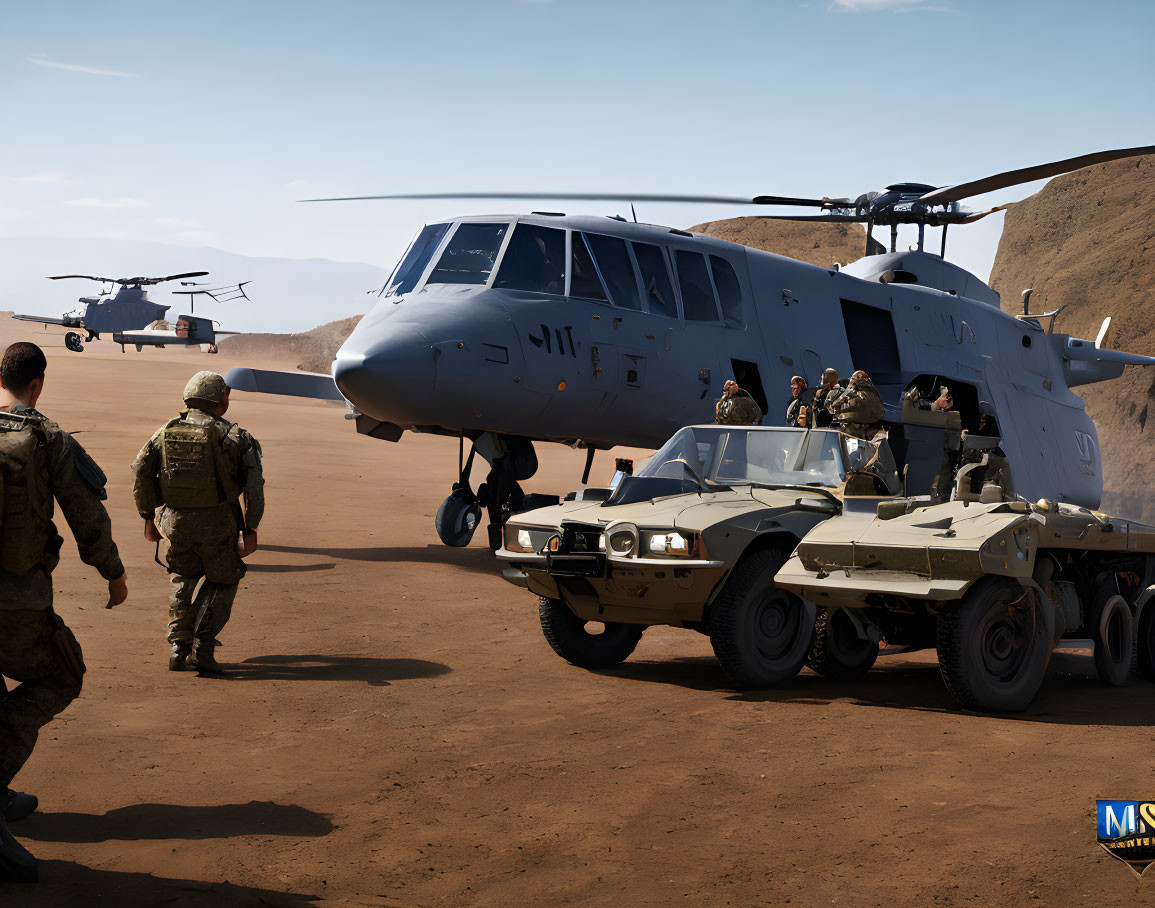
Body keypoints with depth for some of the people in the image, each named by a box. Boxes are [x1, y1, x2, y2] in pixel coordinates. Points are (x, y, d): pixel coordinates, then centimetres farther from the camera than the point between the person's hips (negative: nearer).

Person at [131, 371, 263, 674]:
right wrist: (251, 530, -7)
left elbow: (140, 472, 4)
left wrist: (148, 517, 13)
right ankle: (202, 647, 2)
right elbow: (253, 484, -12)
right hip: (217, 524, -3)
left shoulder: (166, 431, 4)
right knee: (222, 581, 17)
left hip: (174, 521, 3)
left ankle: (179, 646, 16)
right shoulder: (233, 435, -7)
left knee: (184, 577, 26)